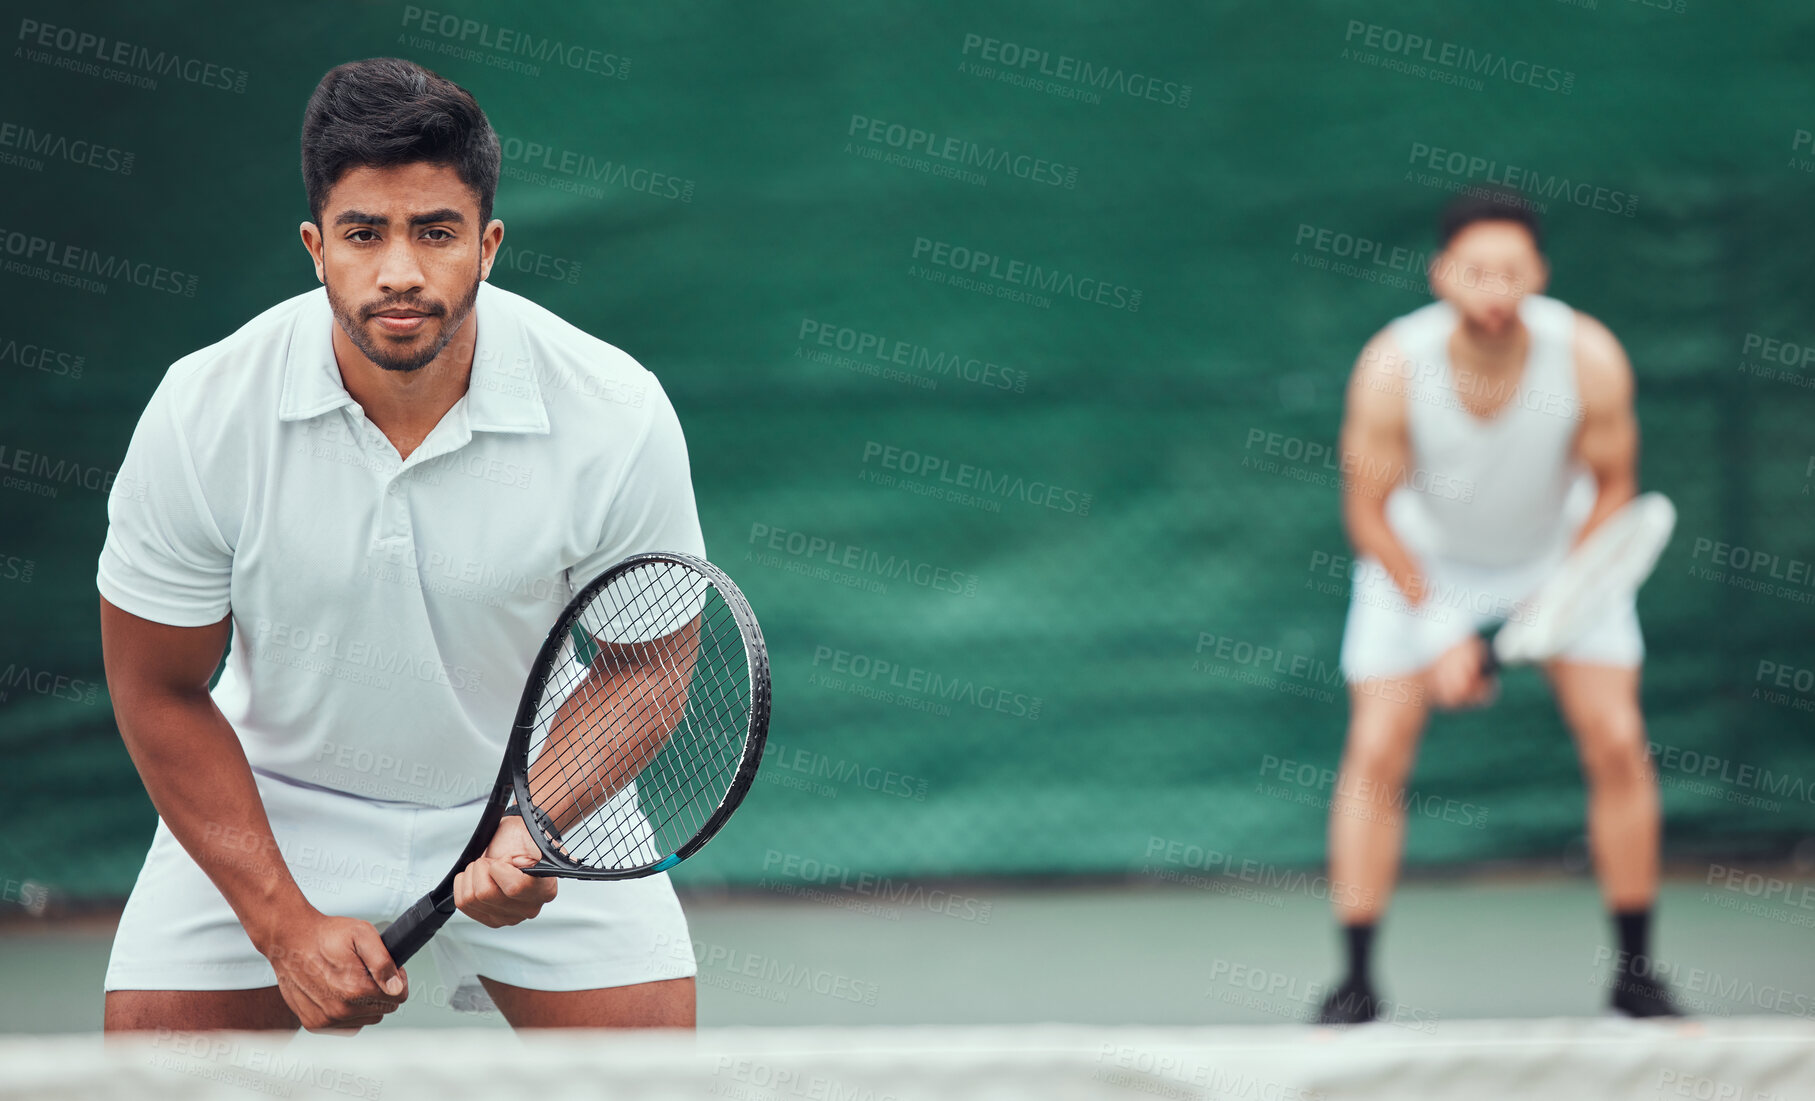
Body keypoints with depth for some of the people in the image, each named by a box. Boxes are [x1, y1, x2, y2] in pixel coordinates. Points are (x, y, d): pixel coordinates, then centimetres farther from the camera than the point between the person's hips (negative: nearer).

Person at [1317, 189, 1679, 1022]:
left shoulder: (1590, 359, -28)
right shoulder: (1392, 368, -30)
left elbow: (1612, 485, -11)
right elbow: (1368, 511, -17)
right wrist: (1438, 627, -24)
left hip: (1560, 554, 1)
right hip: (1423, 558, -1)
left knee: (1617, 740, -8)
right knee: (1376, 750, -11)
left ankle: (1635, 975, 5)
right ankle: (1355, 980, -2)